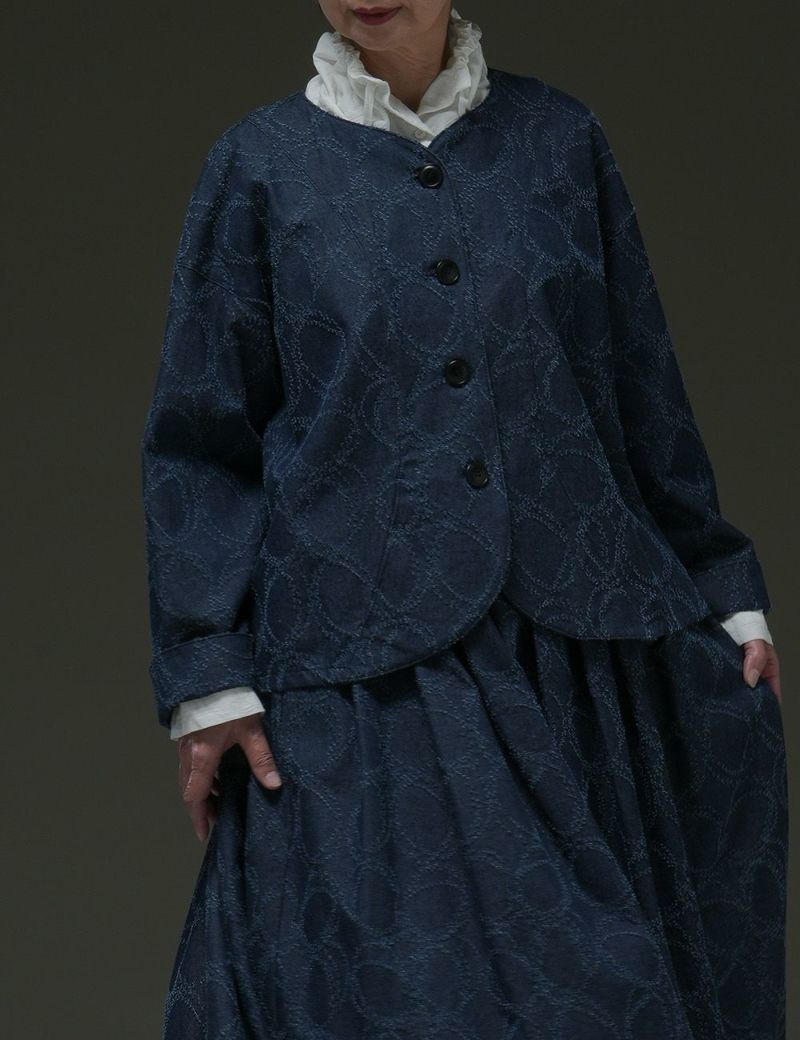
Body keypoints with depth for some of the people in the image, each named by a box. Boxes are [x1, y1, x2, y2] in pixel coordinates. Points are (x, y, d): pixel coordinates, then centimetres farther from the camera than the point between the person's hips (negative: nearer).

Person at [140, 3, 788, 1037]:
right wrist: (209, 681, -4)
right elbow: (198, 445, 2)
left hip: (583, 655, 2)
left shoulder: (559, 139, 8)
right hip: (367, 669, -2)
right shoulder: (261, 165, 2)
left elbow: (646, 396, 13)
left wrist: (725, 597, 12)